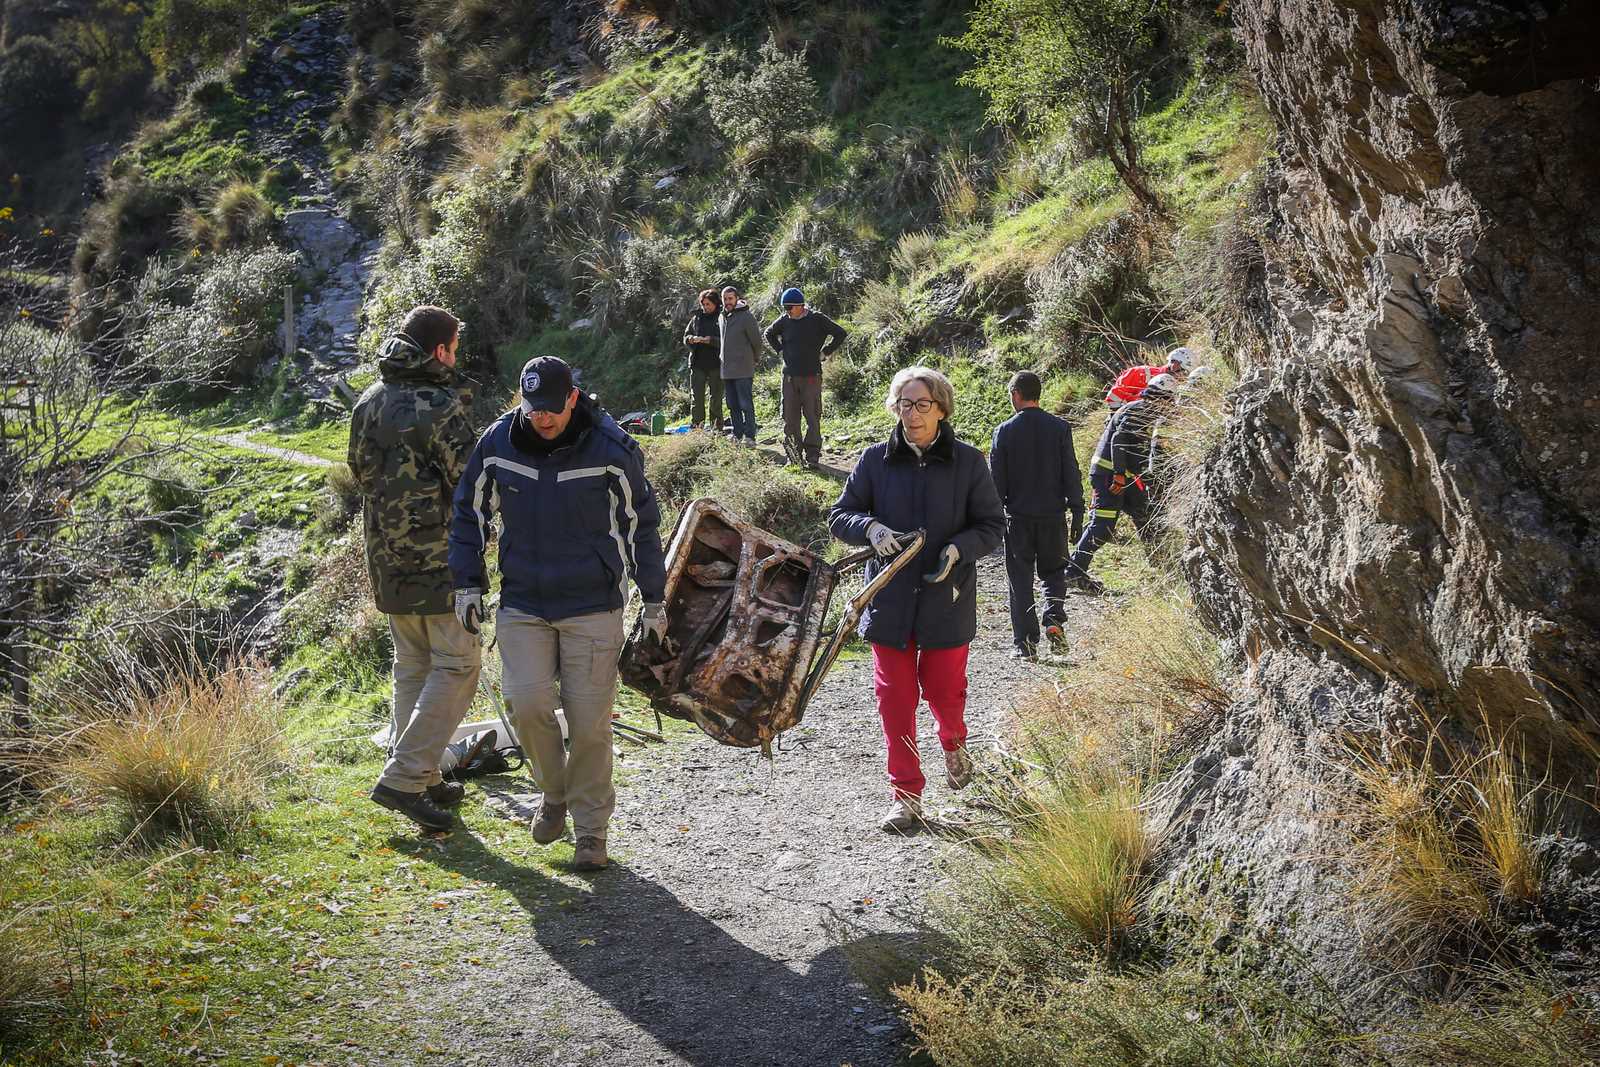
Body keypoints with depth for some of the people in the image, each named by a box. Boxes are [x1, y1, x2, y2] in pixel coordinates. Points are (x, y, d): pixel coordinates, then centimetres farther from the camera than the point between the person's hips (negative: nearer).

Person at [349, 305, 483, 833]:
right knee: (455, 667, -1)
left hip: (387, 555, 8)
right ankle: (404, 778, -7)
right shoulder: (440, 405, -17)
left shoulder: (369, 401, 8)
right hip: (439, 557, -8)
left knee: (412, 665, 17)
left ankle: (420, 777, 22)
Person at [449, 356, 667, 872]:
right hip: (522, 603, 2)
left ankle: (590, 828, 17)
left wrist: (653, 601, 5)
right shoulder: (497, 443, -3)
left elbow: (641, 525, 2)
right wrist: (468, 582, 7)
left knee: (589, 718, -1)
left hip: (593, 606, -2)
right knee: (526, 704, -11)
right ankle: (555, 792, 19)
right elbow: (469, 513, 12)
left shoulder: (611, 448, -9)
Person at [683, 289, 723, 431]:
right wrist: (691, 339, -7)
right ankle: (696, 427, 4)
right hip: (697, 364, 3)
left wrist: (710, 340, -20)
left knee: (716, 399, 3)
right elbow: (685, 337, 16)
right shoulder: (696, 318, 12)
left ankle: (717, 429, 8)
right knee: (696, 398, 1)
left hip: (715, 364, -3)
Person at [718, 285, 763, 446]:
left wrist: (751, 360, 6)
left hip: (743, 371, -7)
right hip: (726, 370, 7)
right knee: (733, 406, 11)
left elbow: (756, 341, -4)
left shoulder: (746, 316, -9)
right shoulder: (721, 317, 12)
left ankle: (749, 437, -5)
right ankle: (737, 435, 18)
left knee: (746, 405, -6)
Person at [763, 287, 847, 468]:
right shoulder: (784, 320, 6)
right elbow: (768, 334, 26)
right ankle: (793, 455, 13)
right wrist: (780, 351, 13)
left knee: (813, 418, -3)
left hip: (811, 376, -4)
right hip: (789, 376, 4)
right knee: (790, 419, 4)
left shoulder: (817, 319, -5)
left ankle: (812, 456, 2)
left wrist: (825, 353, -2)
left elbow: (841, 334, 1)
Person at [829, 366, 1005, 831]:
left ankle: (953, 744, 44)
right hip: (889, 597, 1)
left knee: (944, 688, 8)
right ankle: (906, 795, 13)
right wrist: (870, 527, -16)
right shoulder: (875, 460, 1)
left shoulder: (968, 462, -2)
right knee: (895, 696, 2)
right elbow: (839, 515, 5)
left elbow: (993, 525, 3)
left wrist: (958, 549, -16)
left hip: (946, 598, -1)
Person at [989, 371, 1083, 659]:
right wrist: (1077, 513, 5)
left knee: (1020, 578, 7)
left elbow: (996, 479, -2)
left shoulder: (1005, 431, -5)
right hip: (1053, 515, 1)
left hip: (1018, 516, -1)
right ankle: (1054, 619, -6)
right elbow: (1072, 474, -1)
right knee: (1053, 570, 18)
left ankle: (1025, 642, 5)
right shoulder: (1059, 428, -2)